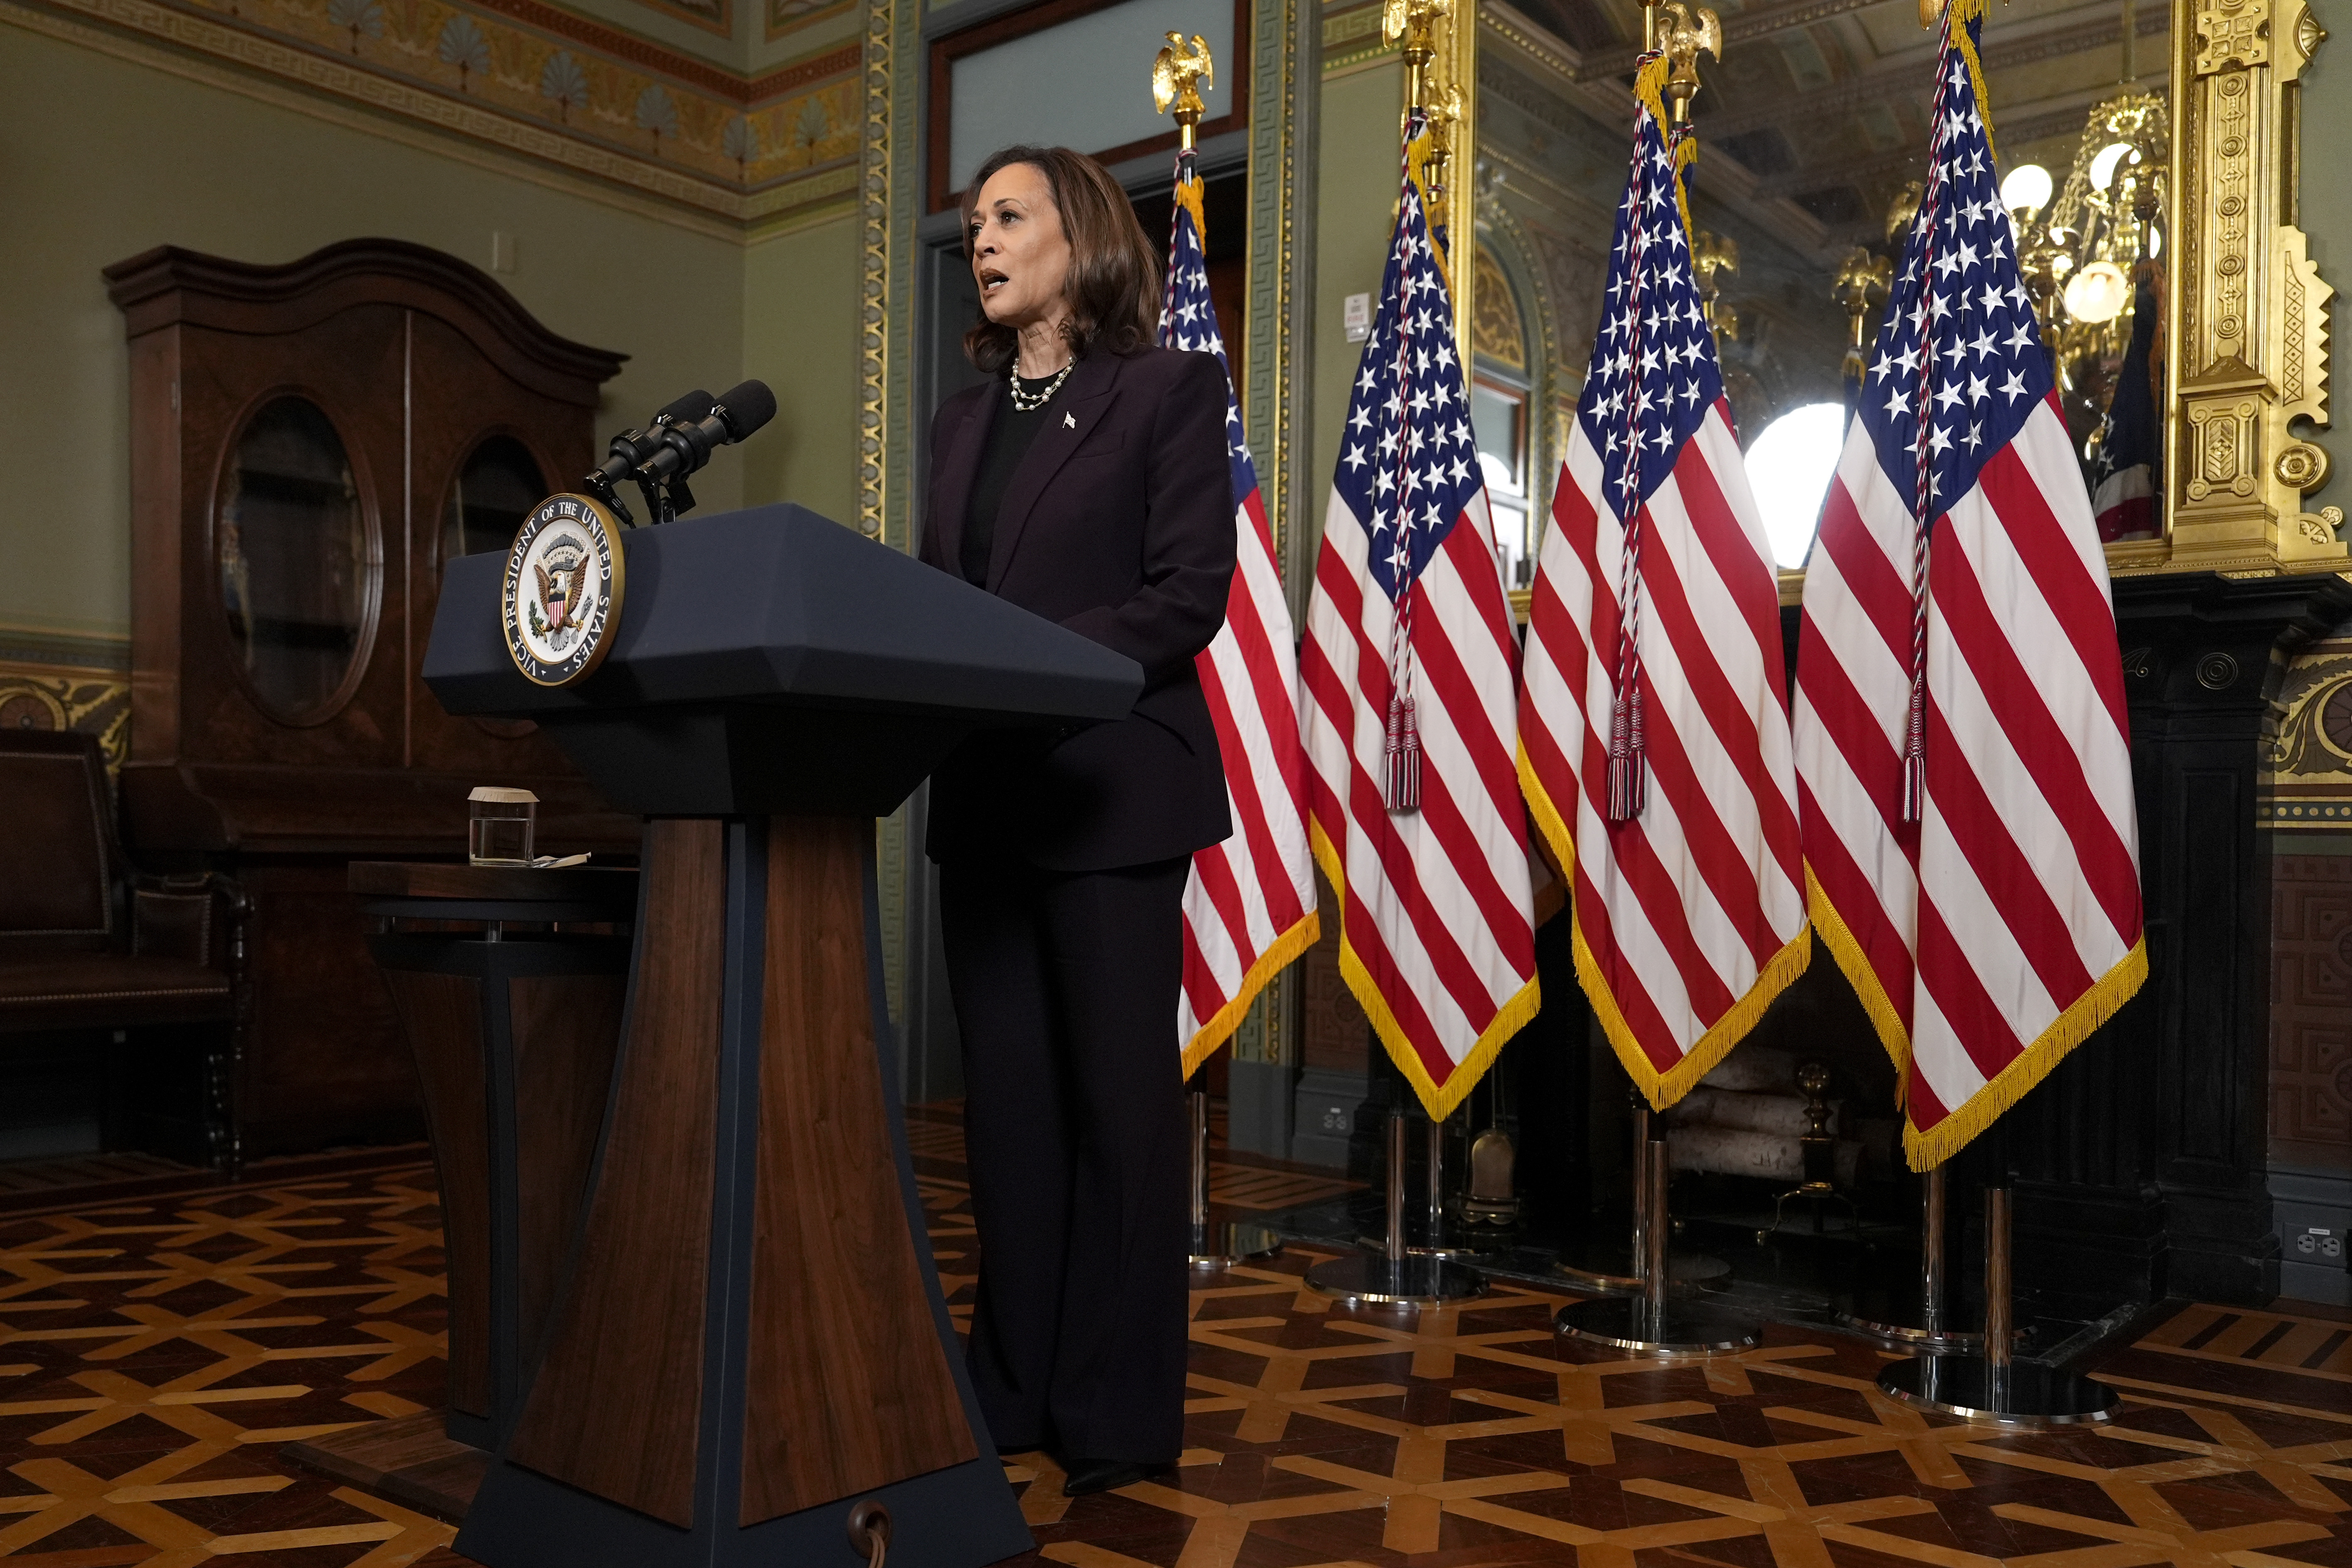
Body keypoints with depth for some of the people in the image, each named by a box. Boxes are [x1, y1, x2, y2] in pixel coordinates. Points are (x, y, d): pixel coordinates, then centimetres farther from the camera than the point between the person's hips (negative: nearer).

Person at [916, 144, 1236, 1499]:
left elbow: (1189, 595, -10)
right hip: (985, 798, 6)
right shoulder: (965, 418, 18)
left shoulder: (1169, 389, 0)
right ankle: (1015, 1387, 22)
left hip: (1110, 792, -6)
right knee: (1009, 1098, 10)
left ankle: (1120, 1412, 12)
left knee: (1119, 1099, 1)